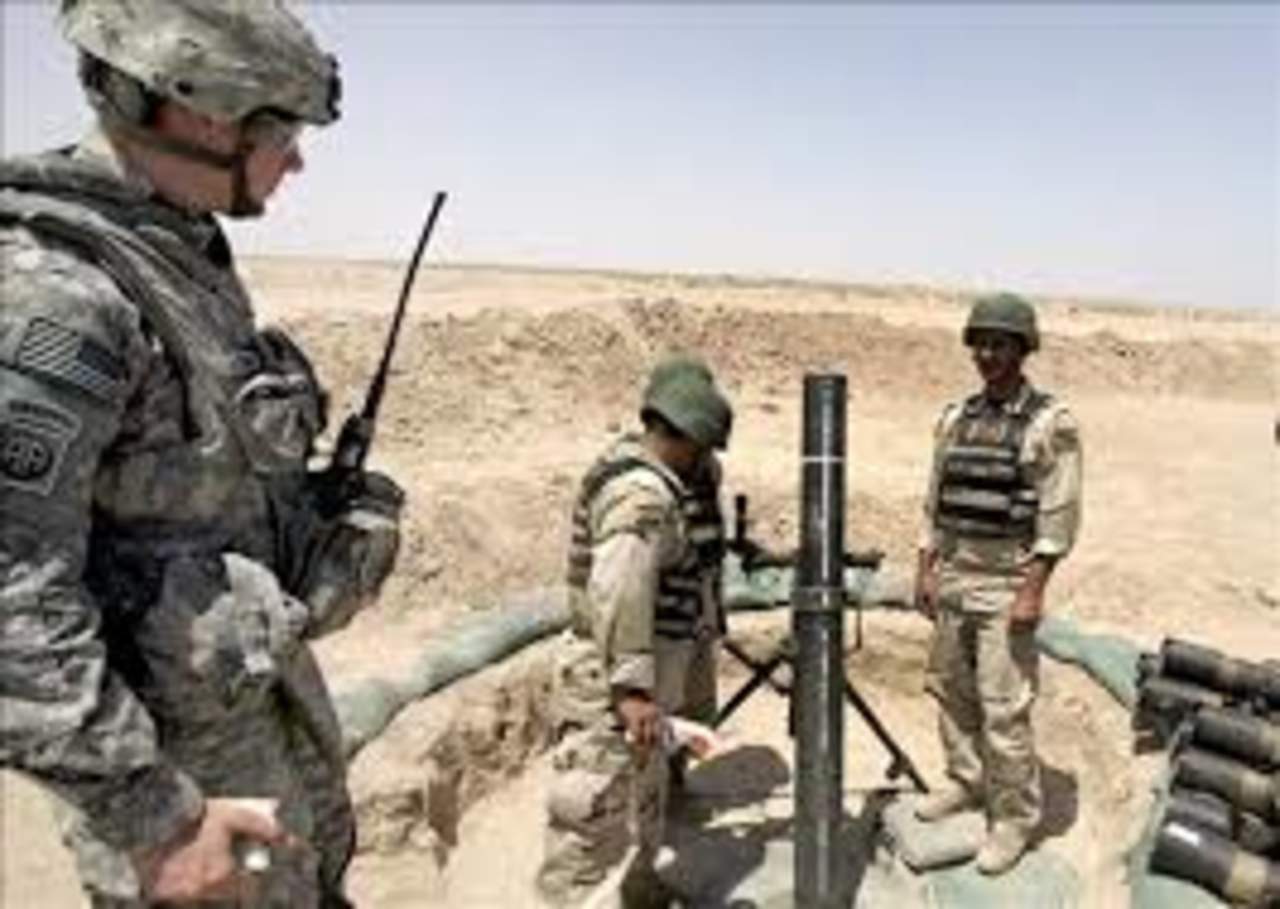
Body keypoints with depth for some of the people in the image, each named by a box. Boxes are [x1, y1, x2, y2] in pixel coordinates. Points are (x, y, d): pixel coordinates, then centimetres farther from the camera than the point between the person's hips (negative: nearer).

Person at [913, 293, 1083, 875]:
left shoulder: (1051, 423, -9)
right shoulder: (956, 418, 9)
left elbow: (1059, 515, -12)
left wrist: (1033, 590, -16)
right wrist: (925, 569, 9)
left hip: (1006, 582, -6)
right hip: (952, 578, 6)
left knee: (1004, 708, -2)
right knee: (950, 690, 15)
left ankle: (1014, 817, 14)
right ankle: (965, 782, 33)